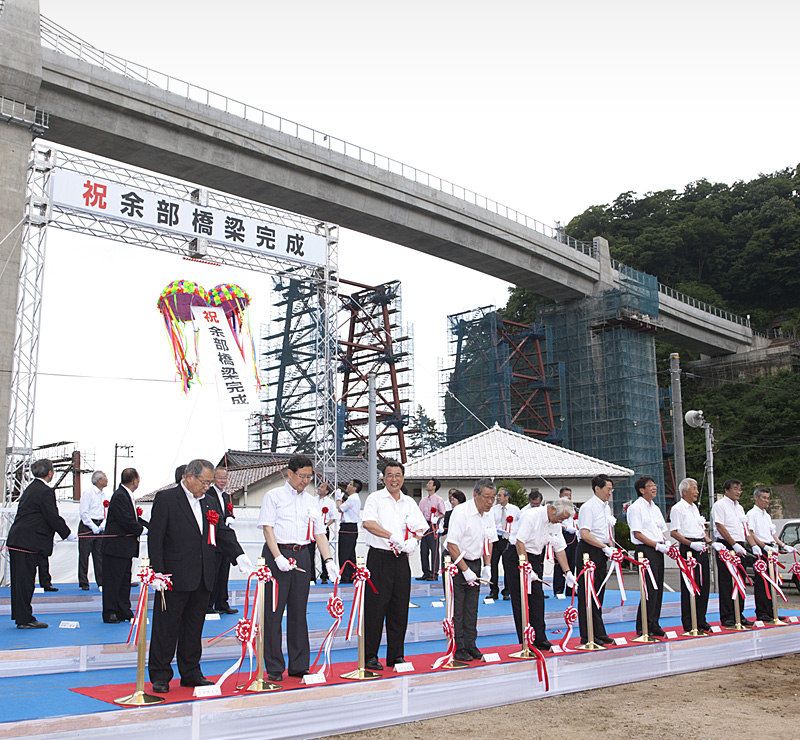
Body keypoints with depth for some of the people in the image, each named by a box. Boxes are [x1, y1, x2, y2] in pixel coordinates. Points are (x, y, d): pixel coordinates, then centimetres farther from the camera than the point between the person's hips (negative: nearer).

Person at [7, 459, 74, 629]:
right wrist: (68, 535, -2)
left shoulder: (30, 489, 16)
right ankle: (25, 619, 3)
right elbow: (53, 517, -14)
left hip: (16, 541, 9)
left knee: (21, 580, 13)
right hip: (28, 543, -9)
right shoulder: (45, 491, -13)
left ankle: (21, 617, 20)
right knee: (25, 581, -3)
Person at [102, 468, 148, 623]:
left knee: (125, 580, 14)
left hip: (126, 548, 10)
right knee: (113, 580, 0)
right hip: (116, 547, -10)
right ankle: (109, 613, 8)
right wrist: (142, 530, -10)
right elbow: (127, 521, -23)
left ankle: (123, 612, 21)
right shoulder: (119, 496, -18)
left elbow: (133, 518, 17)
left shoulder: (127, 495, 13)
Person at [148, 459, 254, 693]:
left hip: (202, 578, 6)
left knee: (195, 626, 14)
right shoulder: (166, 499, -8)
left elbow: (223, 533, 11)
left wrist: (240, 556, -4)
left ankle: (191, 673, 25)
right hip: (175, 577, -6)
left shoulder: (207, 502, 11)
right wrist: (158, 573, -15)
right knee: (166, 628, 4)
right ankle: (160, 676, 16)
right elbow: (155, 539, -10)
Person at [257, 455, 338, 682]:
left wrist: (328, 561, -2)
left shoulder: (311, 501, 14)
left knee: (299, 612, 8)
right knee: (273, 612, -1)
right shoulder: (274, 496, 1)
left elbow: (319, 533, 11)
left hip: (302, 555, 4)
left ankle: (299, 665, 17)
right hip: (276, 554, -4)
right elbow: (267, 528, -6)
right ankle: (274, 667, 8)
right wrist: (278, 557, -17)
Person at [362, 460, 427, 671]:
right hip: (379, 558, -5)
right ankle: (370, 656, 6)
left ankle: (396, 655, 19)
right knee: (375, 608, -3)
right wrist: (392, 537, -25)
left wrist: (414, 541, -8)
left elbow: (420, 527, 14)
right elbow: (368, 523, -17)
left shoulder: (409, 502, 14)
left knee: (400, 608, 8)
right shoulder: (375, 498, -1)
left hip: (401, 559, 5)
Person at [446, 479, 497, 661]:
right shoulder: (460, 512, -21)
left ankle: (470, 645, 18)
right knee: (456, 608, -3)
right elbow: (452, 545, -22)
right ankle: (458, 648, 5)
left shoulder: (488, 515, 2)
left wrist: (487, 566, 3)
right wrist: (465, 571, -21)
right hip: (457, 564, -6)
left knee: (472, 608, 9)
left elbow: (489, 541, 14)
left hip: (476, 563, 6)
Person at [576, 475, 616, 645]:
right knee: (587, 594, -4)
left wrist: (610, 549, 10)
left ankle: (598, 633, 21)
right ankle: (587, 636, 1)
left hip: (601, 553, 9)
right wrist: (605, 547, -23)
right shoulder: (588, 507, -13)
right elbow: (585, 534, -22)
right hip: (589, 551, -9)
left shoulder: (606, 507, 15)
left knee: (599, 593, 13)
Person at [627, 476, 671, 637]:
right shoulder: (636, 508, -7)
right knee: (650, 589, -9)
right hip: (645, 550, -8)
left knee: (658, 588, 8)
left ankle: (654, 625, 17)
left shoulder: (655, 508, 18)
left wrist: (665, 542, 3)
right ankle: (643, 628, -1)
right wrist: (657, 545, -15)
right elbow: (637, 534, -12)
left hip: (658, 551, 8)